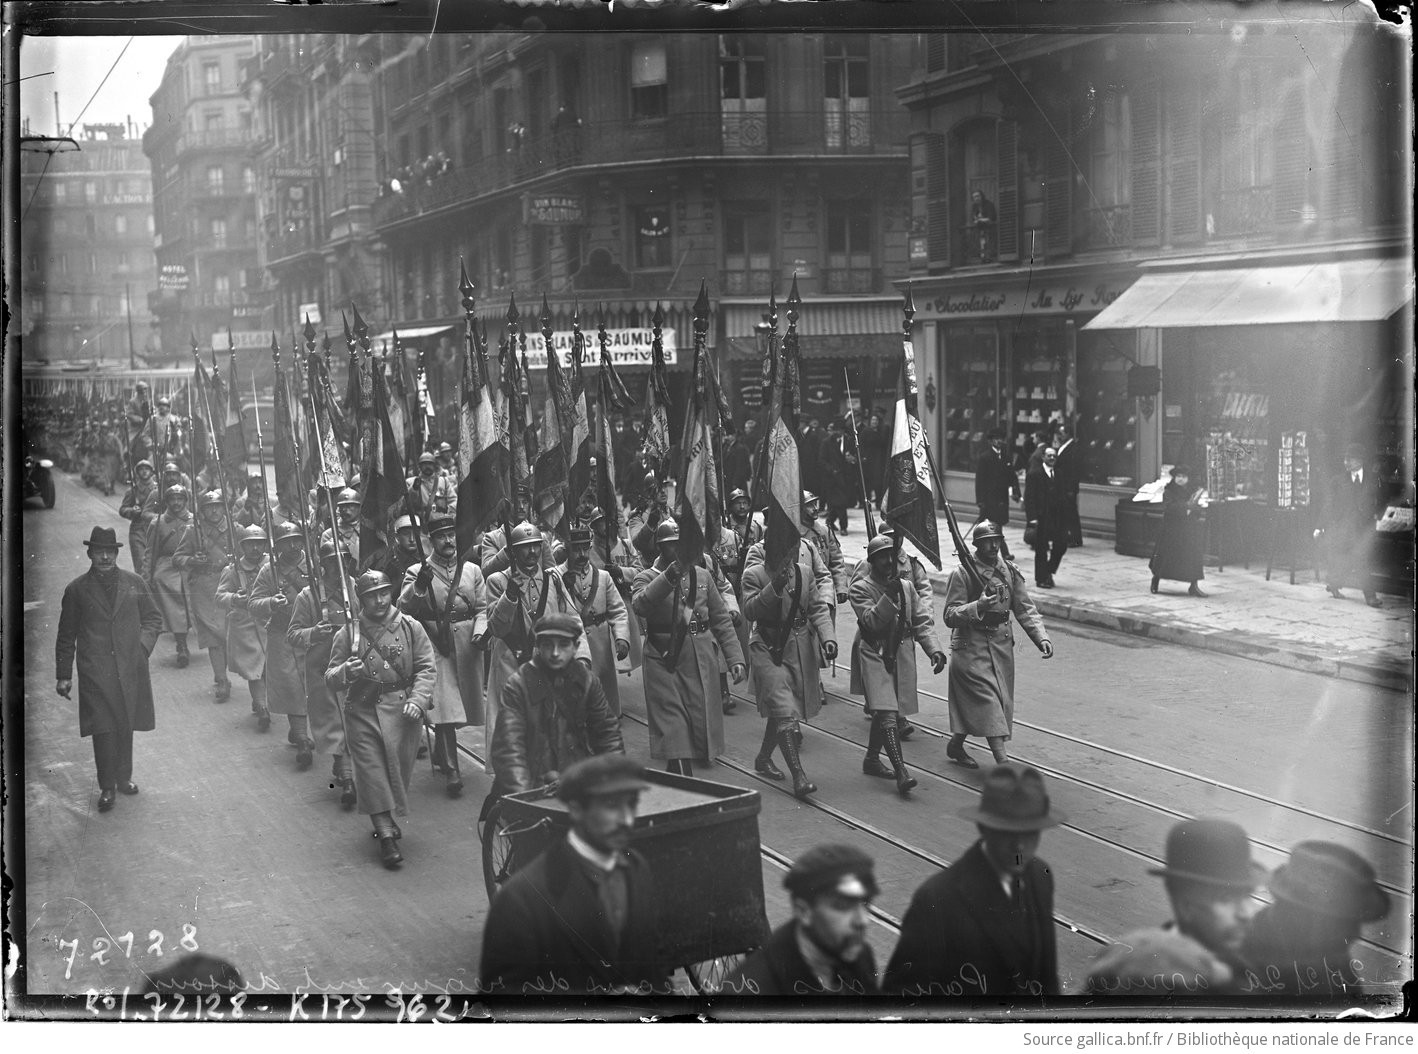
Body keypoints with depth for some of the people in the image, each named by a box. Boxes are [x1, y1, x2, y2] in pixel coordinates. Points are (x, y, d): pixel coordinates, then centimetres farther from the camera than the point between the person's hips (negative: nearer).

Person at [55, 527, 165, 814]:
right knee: (103, 729, -6)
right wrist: (63, 675, 6)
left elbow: (153, 618, 14)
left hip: (130, 669, 2)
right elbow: (66, 636, 7)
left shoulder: (135, 584, 8)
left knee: (125, 727, 10)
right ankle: (107, 787, 2)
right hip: (95, 671, -2)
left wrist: (143, 645, -5)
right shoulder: (77, 590, 3)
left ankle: (123, 777, 26)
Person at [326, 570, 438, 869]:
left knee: (398, 764, 3)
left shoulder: (410, 628, 3)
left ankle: (387, 820, 27)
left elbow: (426, 668, 3)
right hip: (362, 711, 0)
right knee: (371, 769, -6)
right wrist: (345, 672, -19)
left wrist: (417, 700, -12)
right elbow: (330, 680, 3)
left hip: (402, 710, 0)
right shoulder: (347, 634, 3)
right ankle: (386, 835, -6)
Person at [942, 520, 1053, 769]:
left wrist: (1042, 637, -8)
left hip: (1002, 645, 5)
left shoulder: (1009, 571, 4)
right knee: (988, 701, -12)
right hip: (972, 647, -5)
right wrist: (978, 606, -28)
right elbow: (950, 616, -12)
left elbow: (1025, 608, 5)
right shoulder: (962, 573, -10)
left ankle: (956, 745, 34)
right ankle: (1003, 763, -17)